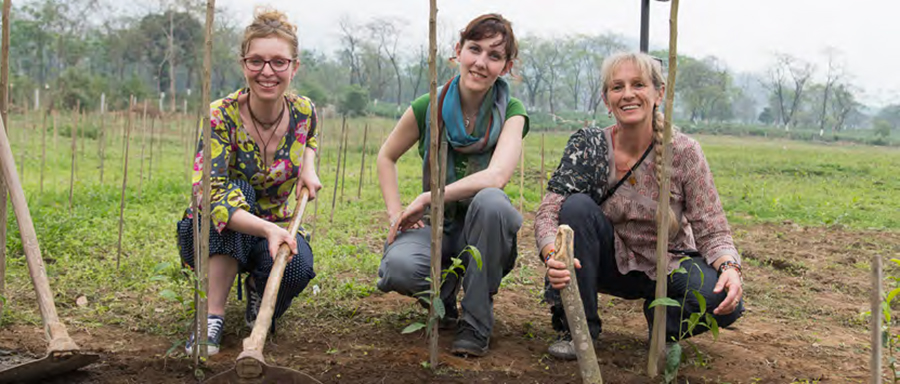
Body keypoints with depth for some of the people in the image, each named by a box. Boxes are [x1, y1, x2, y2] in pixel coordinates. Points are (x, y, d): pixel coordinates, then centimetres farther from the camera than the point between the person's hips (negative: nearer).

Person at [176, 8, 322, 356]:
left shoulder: (303, 112, -10)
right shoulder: (221, 116, -24)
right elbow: (208, 195, -35)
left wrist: (308, 166, -7)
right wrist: (266, 229, -51)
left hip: (275, 226, 2)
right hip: (215, 237, -2)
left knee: (298, 267, -33)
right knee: (237, 189, -35)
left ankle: (258, 289, 4)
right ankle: (213, 314, -29)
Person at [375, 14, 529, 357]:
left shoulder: (511, 112, -10)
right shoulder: (429, 106, -6)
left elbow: (496, 177, -27)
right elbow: (386, 157, 10)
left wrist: (426, 198, -26)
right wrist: (396, 213, -4)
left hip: (484, 231, 0)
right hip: (436, 226, 1)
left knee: (490, 200, -37)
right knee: (398, 269, -33)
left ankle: (476, 323, -18)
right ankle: (443, 292, 8)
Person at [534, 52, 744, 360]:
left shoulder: (683, 152, -15)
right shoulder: (588, 146, -13)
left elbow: (712, 231, -14)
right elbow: (548, 212, -21)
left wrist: (730, 267, -36)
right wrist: (552, 255, -43)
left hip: (668, 268, 0)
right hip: (610, 263, 1)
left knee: (725, 302, -29)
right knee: (577, 205, -27)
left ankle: (664, 324, 6)